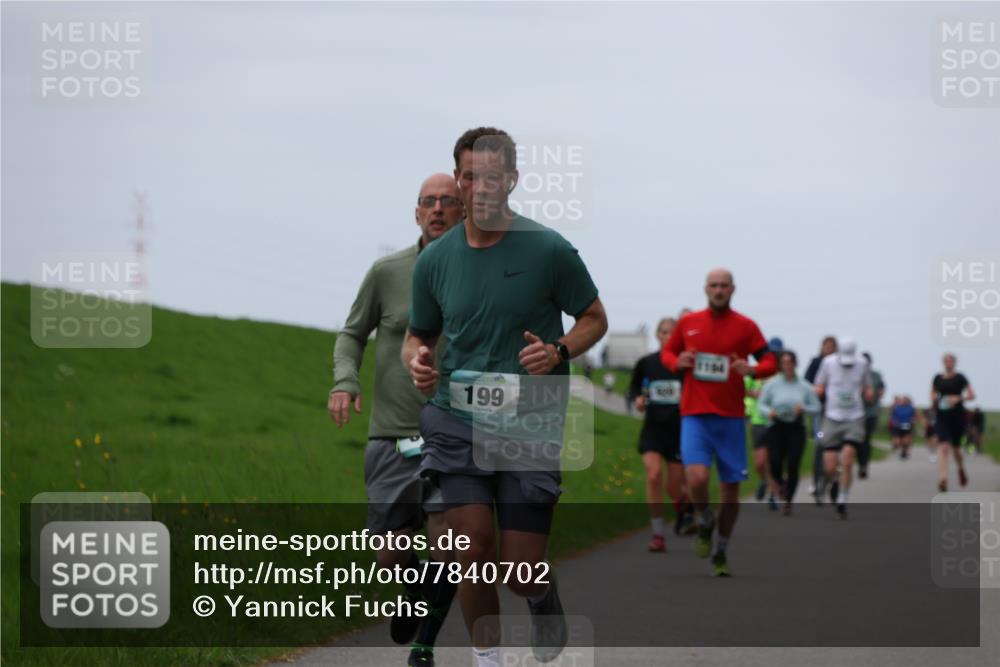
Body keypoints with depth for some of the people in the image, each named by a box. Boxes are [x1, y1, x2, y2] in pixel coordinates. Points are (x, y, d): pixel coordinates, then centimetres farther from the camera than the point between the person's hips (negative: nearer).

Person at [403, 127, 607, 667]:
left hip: (530, 422, -2)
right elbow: (418, 336, 18)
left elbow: (594, 318, 7)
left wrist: (557, 352, -13)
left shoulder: (549, 250, -4)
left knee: (522, 574, -2)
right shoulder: (434, 260, 5)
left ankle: (544, 601, 35)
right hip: (455, 418, 2)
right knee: (474, 542, -17)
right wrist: (417, 362, -6)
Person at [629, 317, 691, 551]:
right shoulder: (645, 363, 2)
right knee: (654, 475, -20)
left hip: (679, 429, -1)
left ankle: (683, 508, 42)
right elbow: (634, 386, 18)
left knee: (674, 489, 4)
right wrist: (638, 398, -3)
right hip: (653, 428, 1)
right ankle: (657, 534, -14)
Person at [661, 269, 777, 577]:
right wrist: (677, 362, -4)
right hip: (694, 415, 0)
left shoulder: (745, 326, 3)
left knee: (731, 488, 4)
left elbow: (771, 362, 4)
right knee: (697, 478, -22)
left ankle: (721, 553, 22)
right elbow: (667, 352, 19)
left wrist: (752, 370, -18)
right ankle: (704, 522, 11)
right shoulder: (687, 323, 7)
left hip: (730, 417, 0)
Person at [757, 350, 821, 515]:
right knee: (775, 465, -10)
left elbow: (816, 408, 7)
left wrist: (804, 409, -13)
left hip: (796, 428, 0)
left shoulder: (805, 387, 2)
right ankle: (781, 483, 27)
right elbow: (761, 404, 6)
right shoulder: (772, 384, 1)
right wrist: (769, 412, -14)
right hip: (776, 427, 0)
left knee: (793, 467, -7)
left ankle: (788, 501, 8)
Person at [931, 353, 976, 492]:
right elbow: (933, 394, 20)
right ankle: (942, 479, -25)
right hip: (942, 417, 1)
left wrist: (958, 398, -17)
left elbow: (972, 395, -3)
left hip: (957, 416, -1)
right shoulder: (937, 378, 7)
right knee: (943, 447, -15)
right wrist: (933, 399, -3)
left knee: (956, 447, 12)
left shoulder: (960, 378, -2)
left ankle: (961, 469, 43)